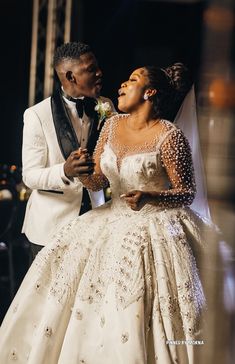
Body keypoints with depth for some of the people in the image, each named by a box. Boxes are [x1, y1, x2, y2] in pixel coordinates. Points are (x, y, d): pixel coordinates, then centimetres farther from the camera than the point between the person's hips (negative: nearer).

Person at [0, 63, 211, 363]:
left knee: (137, 315, -10)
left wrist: (149, 197, -25)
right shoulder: (112, 125, 5)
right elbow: (98, 182, 7)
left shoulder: (169, 136, -13)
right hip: (112, 223, 6)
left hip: (154, 230, -6)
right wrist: (82, 172, -15)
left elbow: (187, 192, -9)